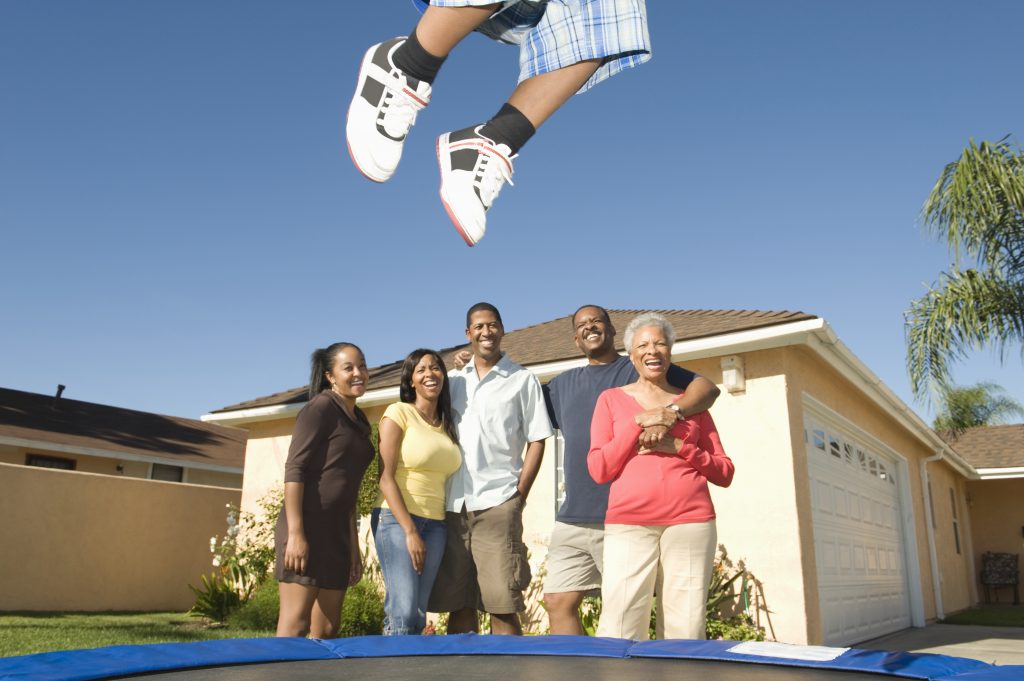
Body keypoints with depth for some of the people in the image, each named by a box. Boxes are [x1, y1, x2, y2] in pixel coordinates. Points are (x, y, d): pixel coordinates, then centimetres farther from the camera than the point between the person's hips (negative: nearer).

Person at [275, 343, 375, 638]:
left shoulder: (360, 421, 17)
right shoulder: (320, 408, -5)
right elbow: (293, 470, -14)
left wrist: (354, 545, 19)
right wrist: (295, 533, -22)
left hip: (337, 531, 8)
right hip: (307, 527, -8)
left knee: (327, 631, 10)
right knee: (294, 626, -9)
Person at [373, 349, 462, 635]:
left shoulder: (448, 423, 14)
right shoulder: (398, 413, -3)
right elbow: (386, 478, -9)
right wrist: (410, 531, -12)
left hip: (435, 525, 6)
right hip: (397, 519, -5)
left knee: (418, 616, 4)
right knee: (403, 613, -12)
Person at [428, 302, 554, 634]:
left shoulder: (523, 380, 4)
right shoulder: (453, 380, 15)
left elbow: (537, 441, 2)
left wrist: (519, 495, -6)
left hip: (497, 504, -4)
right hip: (453, 505, 4)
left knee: (501, 603, -5)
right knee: (457, 602, 8)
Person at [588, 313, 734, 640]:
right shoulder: (611, 399, 13)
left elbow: (725, 473, 13)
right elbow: (598, 469, 3)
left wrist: (679, 447, -3)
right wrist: (639, 423, -3)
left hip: (690, 521, 1)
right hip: (628, 522, -1)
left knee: (685, 632, -2)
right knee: (619, 631, -9)